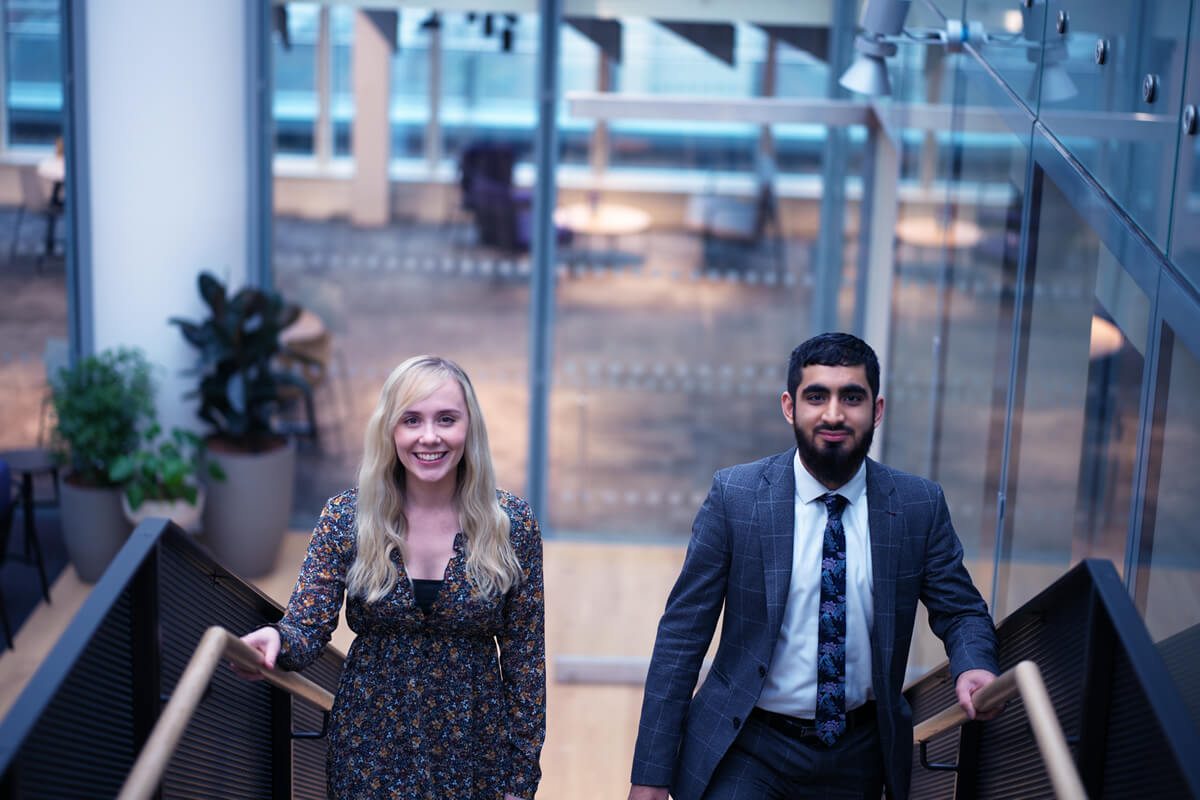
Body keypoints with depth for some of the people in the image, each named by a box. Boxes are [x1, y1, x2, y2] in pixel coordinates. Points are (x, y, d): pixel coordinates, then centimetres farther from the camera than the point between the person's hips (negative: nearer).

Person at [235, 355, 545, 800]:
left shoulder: (512, 523, -8)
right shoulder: (345, 517, -7)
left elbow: (525, 657, -3)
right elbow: (307, 630, -12)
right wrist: (274, 641, -36)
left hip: (474, 749, 0)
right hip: (369, 748, 1)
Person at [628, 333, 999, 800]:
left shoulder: (920, 506, -4)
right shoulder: (734, 495, -9)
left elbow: (962, 613, 7)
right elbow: (682, 635, -7)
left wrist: (974, 666, -18)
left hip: (860, 759, 2)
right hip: (748, 749, -2)